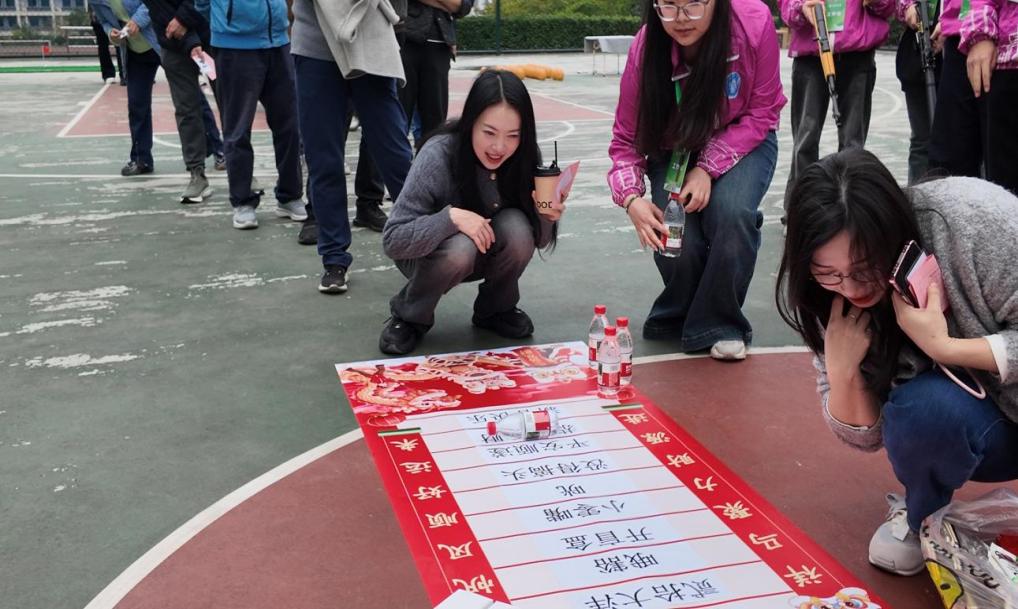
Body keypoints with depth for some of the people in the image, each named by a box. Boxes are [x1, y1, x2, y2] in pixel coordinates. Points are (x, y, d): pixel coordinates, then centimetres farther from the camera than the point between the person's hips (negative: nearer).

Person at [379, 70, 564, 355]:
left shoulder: (525, 156, -17)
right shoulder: (438, 156, -29)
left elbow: (538, 242, -8)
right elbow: (392, 240, -28)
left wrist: (546, 216, -30)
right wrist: (452, 216, -42)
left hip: (486, 254, 3)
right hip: (427, 255, -3)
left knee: (516, 227, -28)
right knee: (459, 247, -36)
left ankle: (495, 309, 0)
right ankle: (409, 316, -6)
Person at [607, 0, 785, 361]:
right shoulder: (646, 47, -24)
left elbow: (762, 113, -15)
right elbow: (626, 139, -14)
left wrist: (709, 167, -26)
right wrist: (632, 199, -32)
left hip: (742, 143, -1)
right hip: (674, 150, 1)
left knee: (732, 213, -30)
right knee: (676, 240, -21)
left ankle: (718, 323, -8)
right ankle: (677, 316, 13)